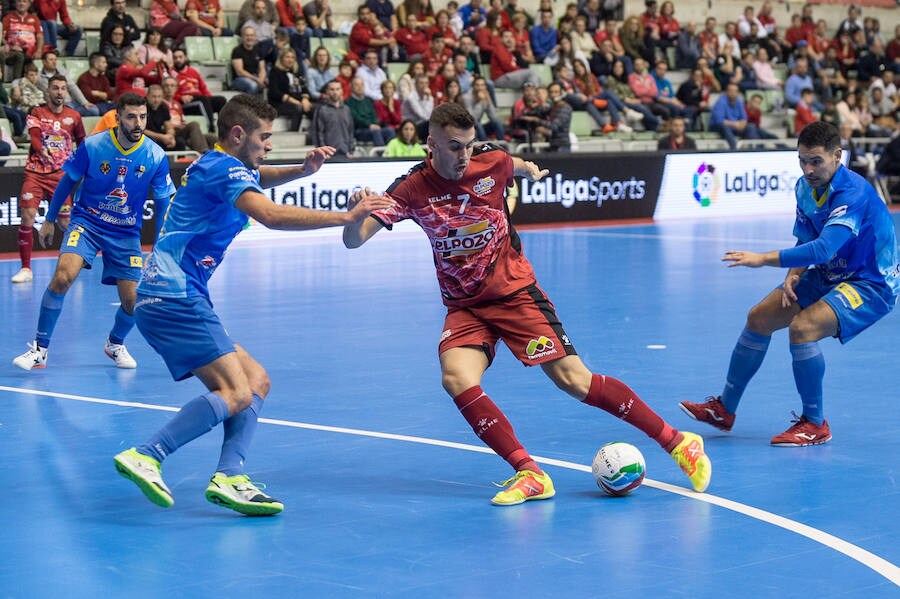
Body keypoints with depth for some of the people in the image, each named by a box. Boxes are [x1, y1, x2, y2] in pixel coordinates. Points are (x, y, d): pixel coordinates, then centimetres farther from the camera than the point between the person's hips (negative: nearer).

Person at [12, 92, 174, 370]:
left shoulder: (156, 156, -10)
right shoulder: (92, 146, -13)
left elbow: (163, 202, 2)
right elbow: (67, 181, 4)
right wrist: (49, 220, 10)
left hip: (126, 233, 2)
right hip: (86, 222, -2)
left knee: (132, 301, -4)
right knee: (63, 276, -25)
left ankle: (115, 343, 31)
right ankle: (40, 349, -13)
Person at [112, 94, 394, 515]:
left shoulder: (216, 165, 19)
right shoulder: (225, 169, -10)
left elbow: (260, 178, 41)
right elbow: (271, 215, -27)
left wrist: (302, 169, 21)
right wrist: (347, 217, -25)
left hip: (169, 297, 11)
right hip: (174, 297, -11)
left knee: (256, 380, 8)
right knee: (235, 393, -19)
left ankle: (229, 477, -7)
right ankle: (144, 457, -23)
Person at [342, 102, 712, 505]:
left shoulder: (492, 162, -9)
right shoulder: (412, 189, -13)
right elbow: (353, 241, -18)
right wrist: (358, 211, -35)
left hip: (515, 292, -1)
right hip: (464, 307, 1)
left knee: (574, 380, -10)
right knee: (457, 380, -26)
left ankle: (678, 442, 0)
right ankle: (530, 475, -19)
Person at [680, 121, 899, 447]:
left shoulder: (853, 194, -30)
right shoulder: (805, 187, -3)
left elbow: (823, 248, -41)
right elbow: (805, 240, 9)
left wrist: (763, 259, -42)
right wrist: (793, 275, -11)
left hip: (872, 284, -9)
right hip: (831, 275, 9)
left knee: (802, 327, -29)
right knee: (759, 318, 6)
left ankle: (815, 425, -12)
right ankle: (724, 409, 20)